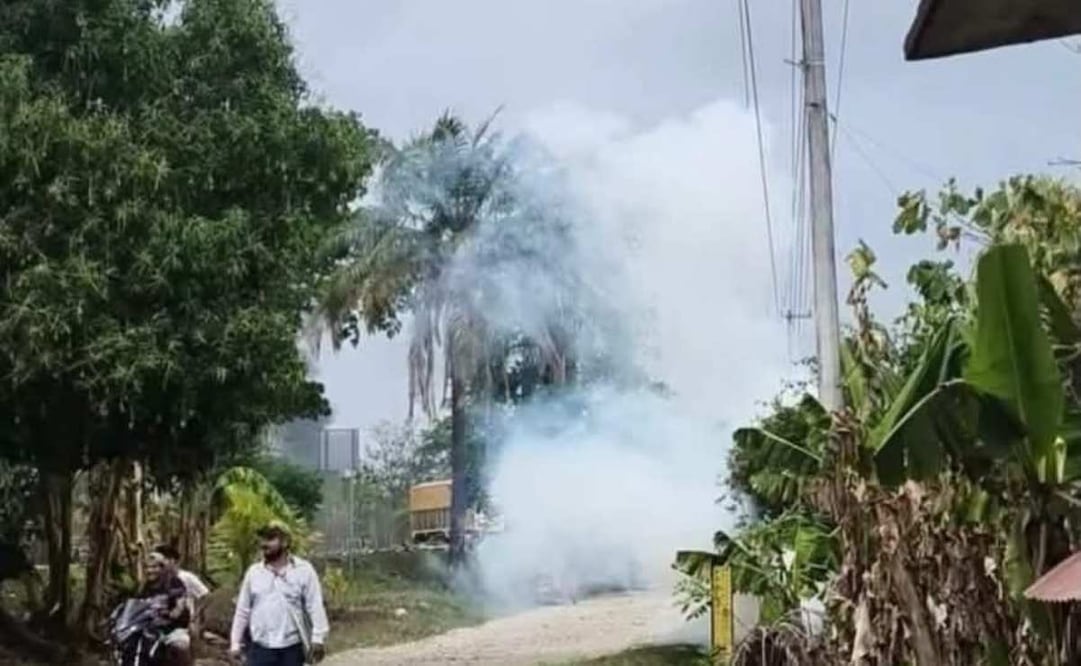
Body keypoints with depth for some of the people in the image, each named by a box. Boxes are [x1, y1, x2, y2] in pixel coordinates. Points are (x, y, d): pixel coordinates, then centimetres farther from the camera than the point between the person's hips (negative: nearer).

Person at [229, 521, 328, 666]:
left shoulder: (303, 571, -4)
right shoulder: (254, 572, 6)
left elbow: (315, 607, -9)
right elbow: (243, 610, 10)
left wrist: (318, 639, -20)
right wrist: (235, 642, 8)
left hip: (291, 648, -2)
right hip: (260, 648, 2)